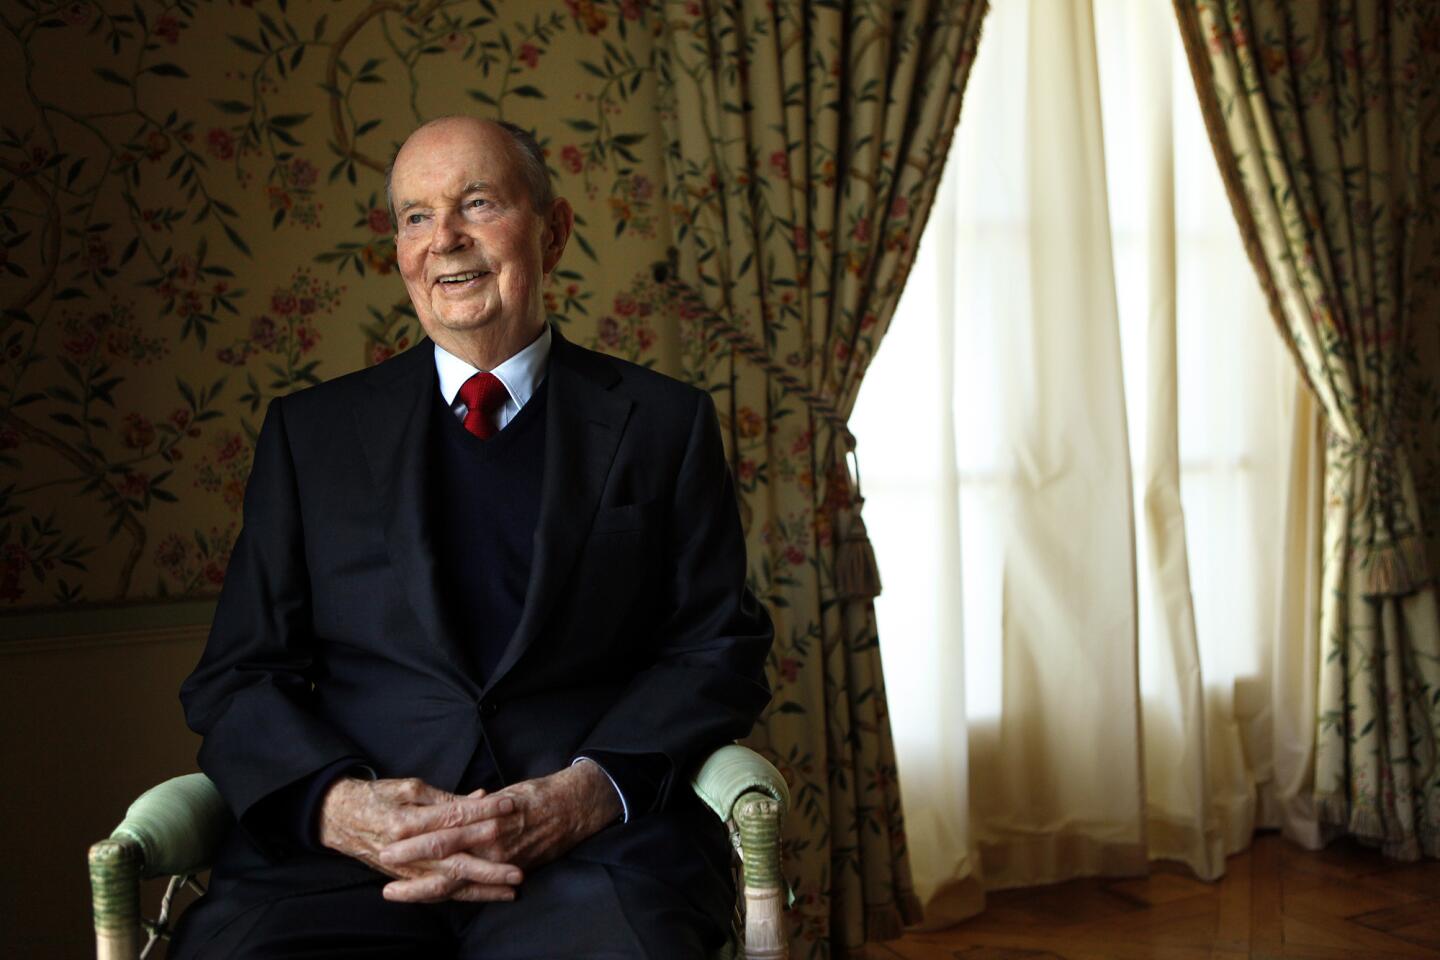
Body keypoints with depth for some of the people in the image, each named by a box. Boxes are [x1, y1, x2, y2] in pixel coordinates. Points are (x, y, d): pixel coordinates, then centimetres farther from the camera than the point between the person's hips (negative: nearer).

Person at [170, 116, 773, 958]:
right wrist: (333, 803, -11)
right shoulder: (310, 430, 16)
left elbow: (721, 646, 7)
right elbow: (238, 675, 11)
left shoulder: (665, 423, 13)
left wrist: (589, 792, -12)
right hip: (346, 854, 1)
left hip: (596, 840, -1)